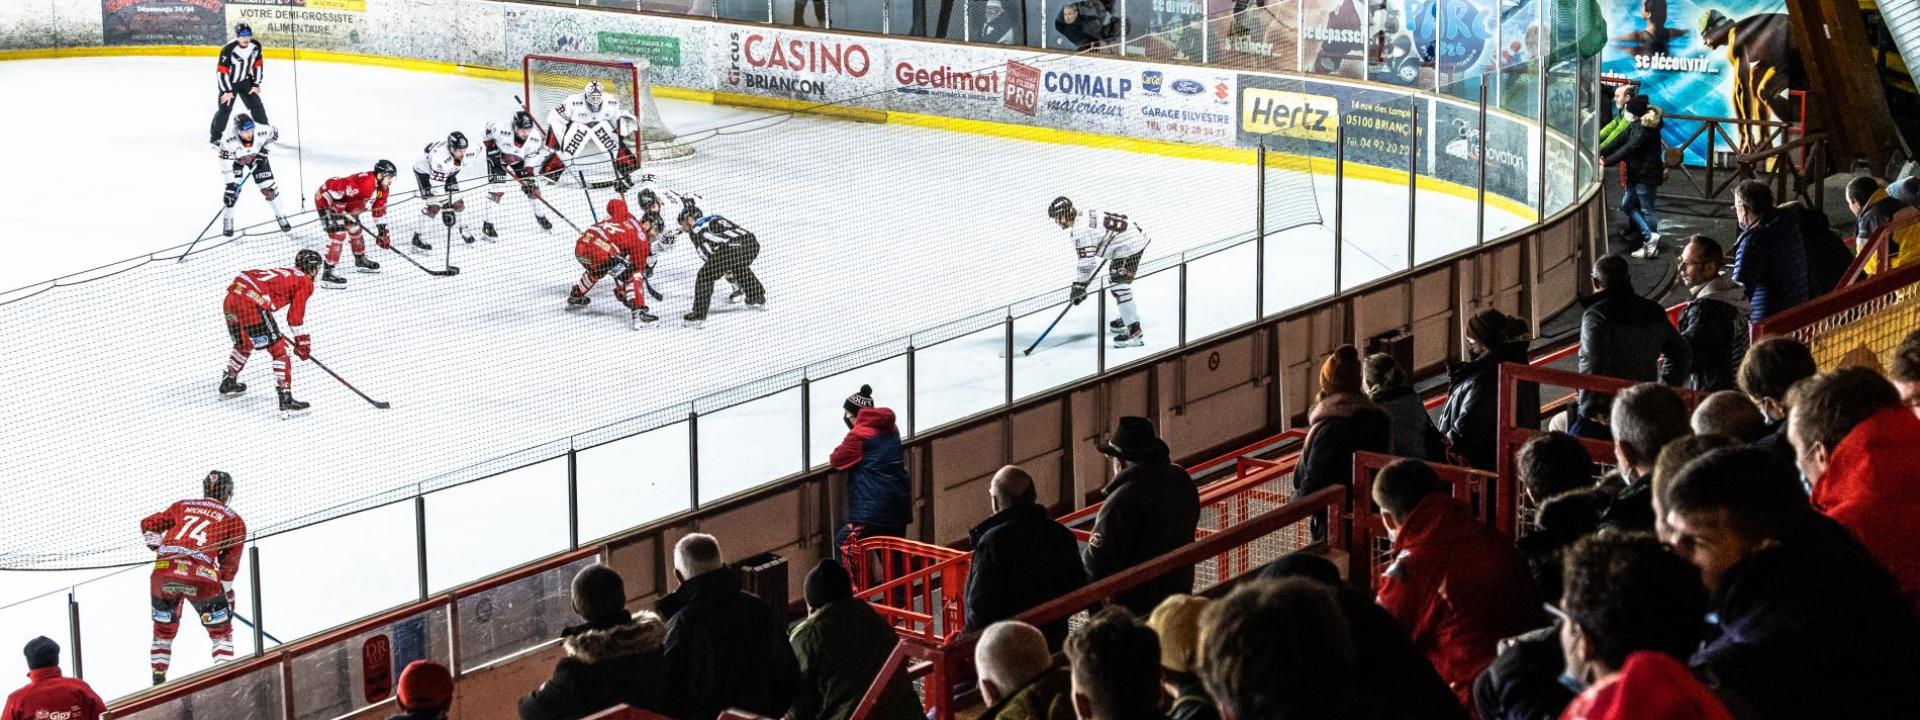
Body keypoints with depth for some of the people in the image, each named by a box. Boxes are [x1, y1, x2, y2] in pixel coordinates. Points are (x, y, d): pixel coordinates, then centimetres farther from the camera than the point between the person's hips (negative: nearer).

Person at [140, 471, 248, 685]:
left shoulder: (182, 506, 26)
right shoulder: (234, 520, 18)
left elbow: (149, 525, 27)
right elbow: (229, 564, 18)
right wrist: (227, 594, 27)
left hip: (163, 571, 3)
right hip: (200, 574, -3)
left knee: (164, 627, 24)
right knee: (220, 630, 12)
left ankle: (158, 679, 25)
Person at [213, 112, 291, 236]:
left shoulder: (262, 131, -36)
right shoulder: (228, 141, -41)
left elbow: (274, 134, -11)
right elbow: (225, 164, -32)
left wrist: (264, 151, -14)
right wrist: (230, 184, -33)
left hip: (257, 157, 2)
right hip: (235, 159, -2)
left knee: (268, 187, -2)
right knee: (233, 190, -11)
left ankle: (281, 216, 18)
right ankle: (227, 221, 11)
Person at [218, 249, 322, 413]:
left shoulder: (282, 271, 31)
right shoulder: (305, 282, 8)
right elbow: (296, 315, 3)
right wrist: (303, 342, 12)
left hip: (230, 298, 8)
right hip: (252, 304, -8)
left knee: (243, 344, 32)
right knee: (278, 349, 0)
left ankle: (228, 383, 48)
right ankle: (286, 400, -6)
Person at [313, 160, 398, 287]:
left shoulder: (383, 188, -1)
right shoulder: (364, 182, -33)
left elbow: (379, 209, 11)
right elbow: (336, 186, -36)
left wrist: (382, 232, 10)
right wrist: (338, 207, -28)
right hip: (326, 201, -10)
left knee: (355, 229, 21)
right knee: (338, 235, -18)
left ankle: (361, 260, 45)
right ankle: (327, 274, -19)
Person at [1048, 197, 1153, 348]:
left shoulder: (1082, 229, -21)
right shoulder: (1084, 216, 10)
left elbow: (1086, 260, -22)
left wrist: (1079, 285, -15)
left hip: (1130, 244, -11)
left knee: (1119, 286, -12)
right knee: (1115, 279, 26)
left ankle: (1135, 332, -15)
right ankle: (1128, 317, 43)